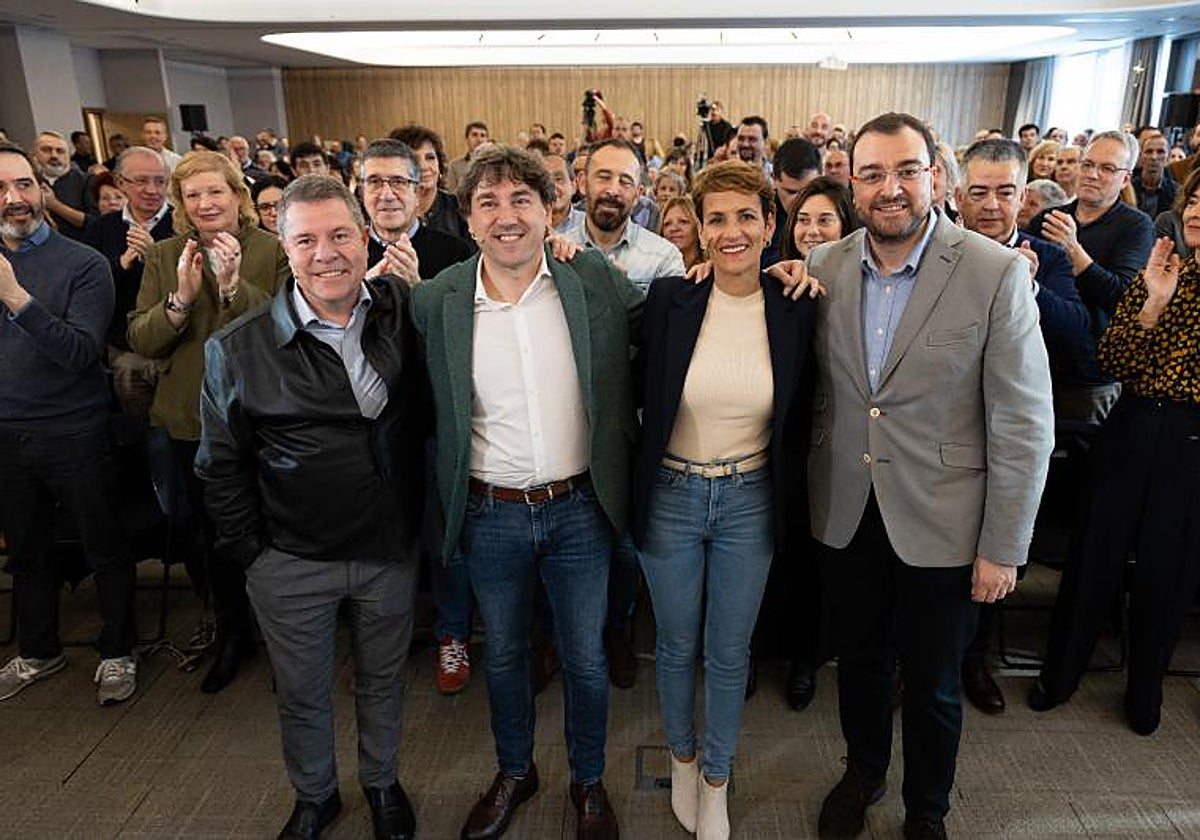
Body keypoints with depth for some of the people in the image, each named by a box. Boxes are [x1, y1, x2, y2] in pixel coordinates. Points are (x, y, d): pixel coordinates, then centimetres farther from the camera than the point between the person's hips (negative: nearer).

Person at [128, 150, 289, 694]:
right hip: (190, 420, 4)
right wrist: (180, 298, -18)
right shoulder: (163, 257, 4)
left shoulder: (274, 251, -6)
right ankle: (233, 635, 37)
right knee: (211, 534, 16)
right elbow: (140, 341, -2)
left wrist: (235, 285, -27)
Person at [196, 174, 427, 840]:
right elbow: (221, 465, -2)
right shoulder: (238, 348, -10)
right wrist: (250, 552, -2)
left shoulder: (404, 313, -7)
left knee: (383, 679, 22)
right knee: (302, 692, 19)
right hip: (291, 562, -1)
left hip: (391, 550, 1)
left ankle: (381, 782, 49)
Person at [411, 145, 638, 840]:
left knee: (586, 658, 16)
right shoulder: (437, 299, -7)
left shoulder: (596, 280, -8)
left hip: (579, 510, 0)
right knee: (504, 654, 22)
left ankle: (590, 782, 43)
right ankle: (514, 772, 49)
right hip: (491, 515, 1)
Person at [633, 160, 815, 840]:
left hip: (750, 503, 1)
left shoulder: (796, 309, -7)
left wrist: (790, 503, 3)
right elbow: (642, 394, -2)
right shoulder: (670, 298, -10)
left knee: (730, 652, 16)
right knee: (677, 646, 18)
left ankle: (717, 779, 40)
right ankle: (682, 755, 46)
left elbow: (799, 420, 2)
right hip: (671, 498, 0)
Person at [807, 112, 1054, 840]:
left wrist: (1003, 548, -10)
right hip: (846, 514, 3)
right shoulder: (823, 268, -3)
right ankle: (863, 774, 49)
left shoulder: (997, 273, -14)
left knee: (932, 685, 16)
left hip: (940, 522, -3)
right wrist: (808, 490, 0)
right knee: (860, 662, 22)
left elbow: (1024, 424, -12)